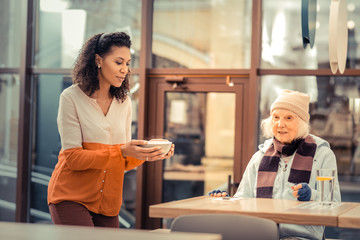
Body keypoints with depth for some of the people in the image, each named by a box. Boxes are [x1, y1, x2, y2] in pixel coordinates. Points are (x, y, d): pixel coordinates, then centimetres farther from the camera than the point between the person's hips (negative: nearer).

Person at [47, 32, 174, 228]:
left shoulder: (124, 102, 9)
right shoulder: (71, 98, -8)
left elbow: (124, 161, 11)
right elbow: (73, 158, -14)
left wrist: (143, 154, -10)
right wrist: (120, 151, -23)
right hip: (71, 197, -5)